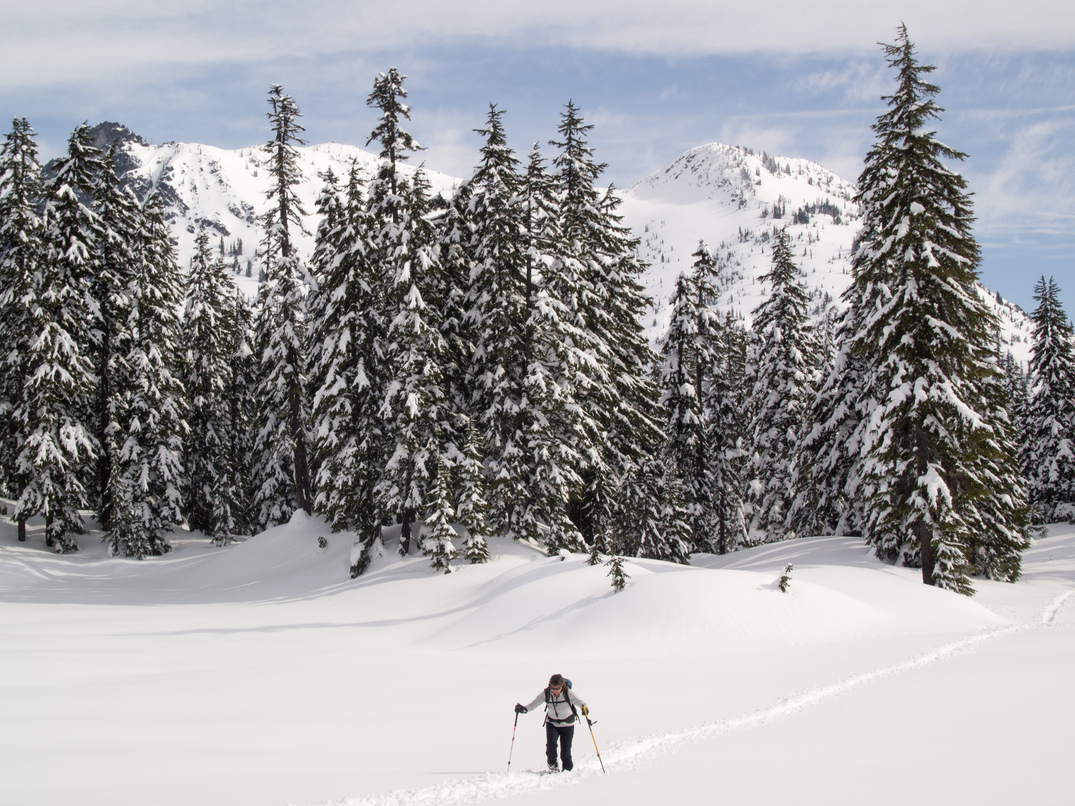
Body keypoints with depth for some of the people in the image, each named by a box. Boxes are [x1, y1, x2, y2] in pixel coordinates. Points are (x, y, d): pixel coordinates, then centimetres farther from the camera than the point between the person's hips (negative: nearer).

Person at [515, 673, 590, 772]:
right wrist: (524, 708, -35)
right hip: (552, 723, 2)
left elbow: (581, 702, -26)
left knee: (565, 751, -4)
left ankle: (567, 769, 20)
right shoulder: (546, 694, -17)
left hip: (567, 724, -2)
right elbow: (534, 704, -16)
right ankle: (552, 765, -1)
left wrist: (585, 709, -49)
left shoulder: (568, 693, -22)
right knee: (550, 744, -22)